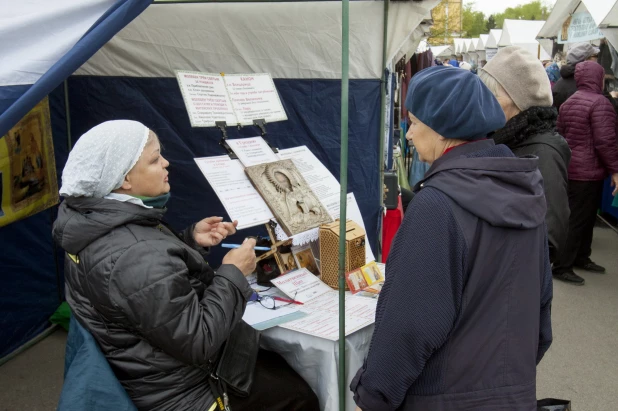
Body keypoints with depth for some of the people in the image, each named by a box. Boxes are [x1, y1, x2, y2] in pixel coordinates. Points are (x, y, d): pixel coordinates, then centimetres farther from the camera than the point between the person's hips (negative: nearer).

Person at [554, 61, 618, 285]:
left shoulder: (568, 102, 11)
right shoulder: (599, 102, -16)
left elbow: (560, 135, 17)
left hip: (571, 168, 9)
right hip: (588, 171, -9)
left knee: (585, 217, 20)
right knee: (578, 219, -3)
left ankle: (581, 257, 30)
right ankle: (562, 266, 1)